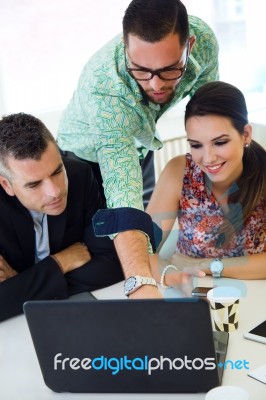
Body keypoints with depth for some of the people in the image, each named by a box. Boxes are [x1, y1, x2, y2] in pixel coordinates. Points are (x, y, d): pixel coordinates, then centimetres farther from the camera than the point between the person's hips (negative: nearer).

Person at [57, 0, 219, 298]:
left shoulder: (203, 39, -32)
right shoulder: (103, 89, -46)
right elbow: (123, 198, -55)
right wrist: (140, 283, -66)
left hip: (138, 144, 4)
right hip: (86, 154, -4)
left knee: (151, 239, 14)